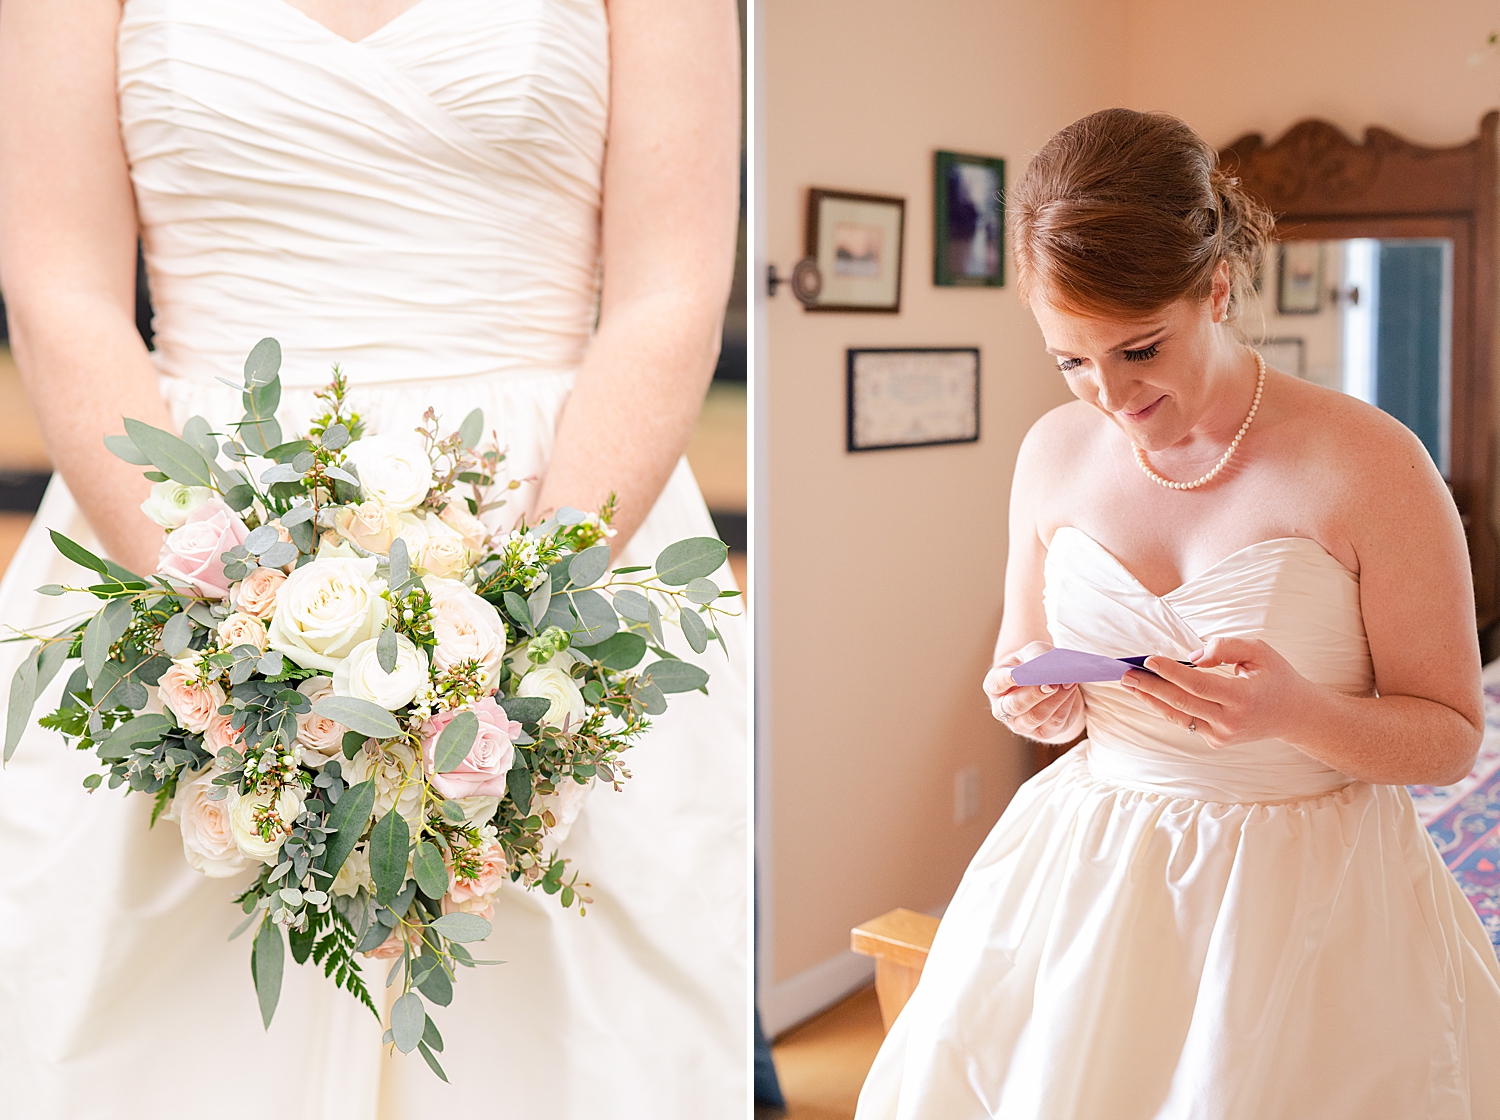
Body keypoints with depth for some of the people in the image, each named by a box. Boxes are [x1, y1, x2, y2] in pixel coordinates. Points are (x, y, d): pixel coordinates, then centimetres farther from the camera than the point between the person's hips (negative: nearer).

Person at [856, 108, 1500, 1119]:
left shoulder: (1366, 464, -12)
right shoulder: (1054, 454, 0)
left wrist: (1297, 712, -26)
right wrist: (1030, 702, -10)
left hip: (1313, 897, -3)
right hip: (1085, 880, 4)